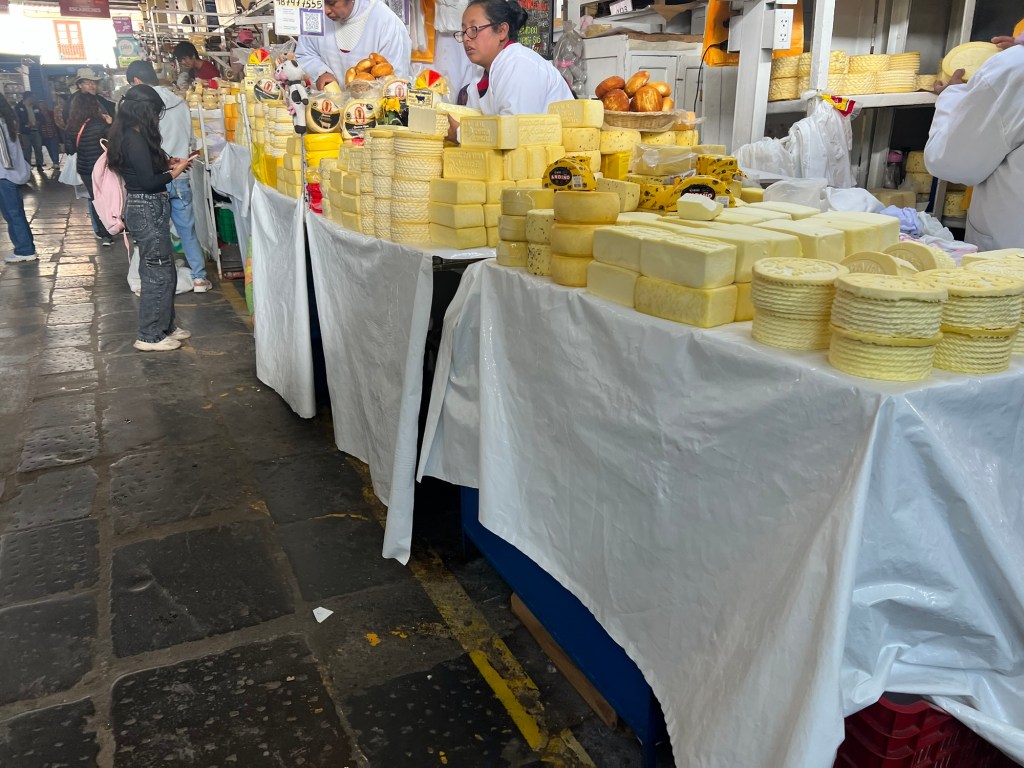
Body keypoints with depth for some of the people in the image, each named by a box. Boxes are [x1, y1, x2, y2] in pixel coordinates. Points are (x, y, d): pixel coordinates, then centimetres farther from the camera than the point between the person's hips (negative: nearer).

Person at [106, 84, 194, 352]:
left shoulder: (129, 136, 11)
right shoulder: (136, 139, -19)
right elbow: (148, 182, -21)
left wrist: (167, 162, 10)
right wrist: (176, 171, -8)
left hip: (146, 209, 10)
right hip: (148, 211, -10)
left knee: (164, 271, 17)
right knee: (159, 274, -2)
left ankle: (165, 326, 28)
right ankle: (150, 337, 7)